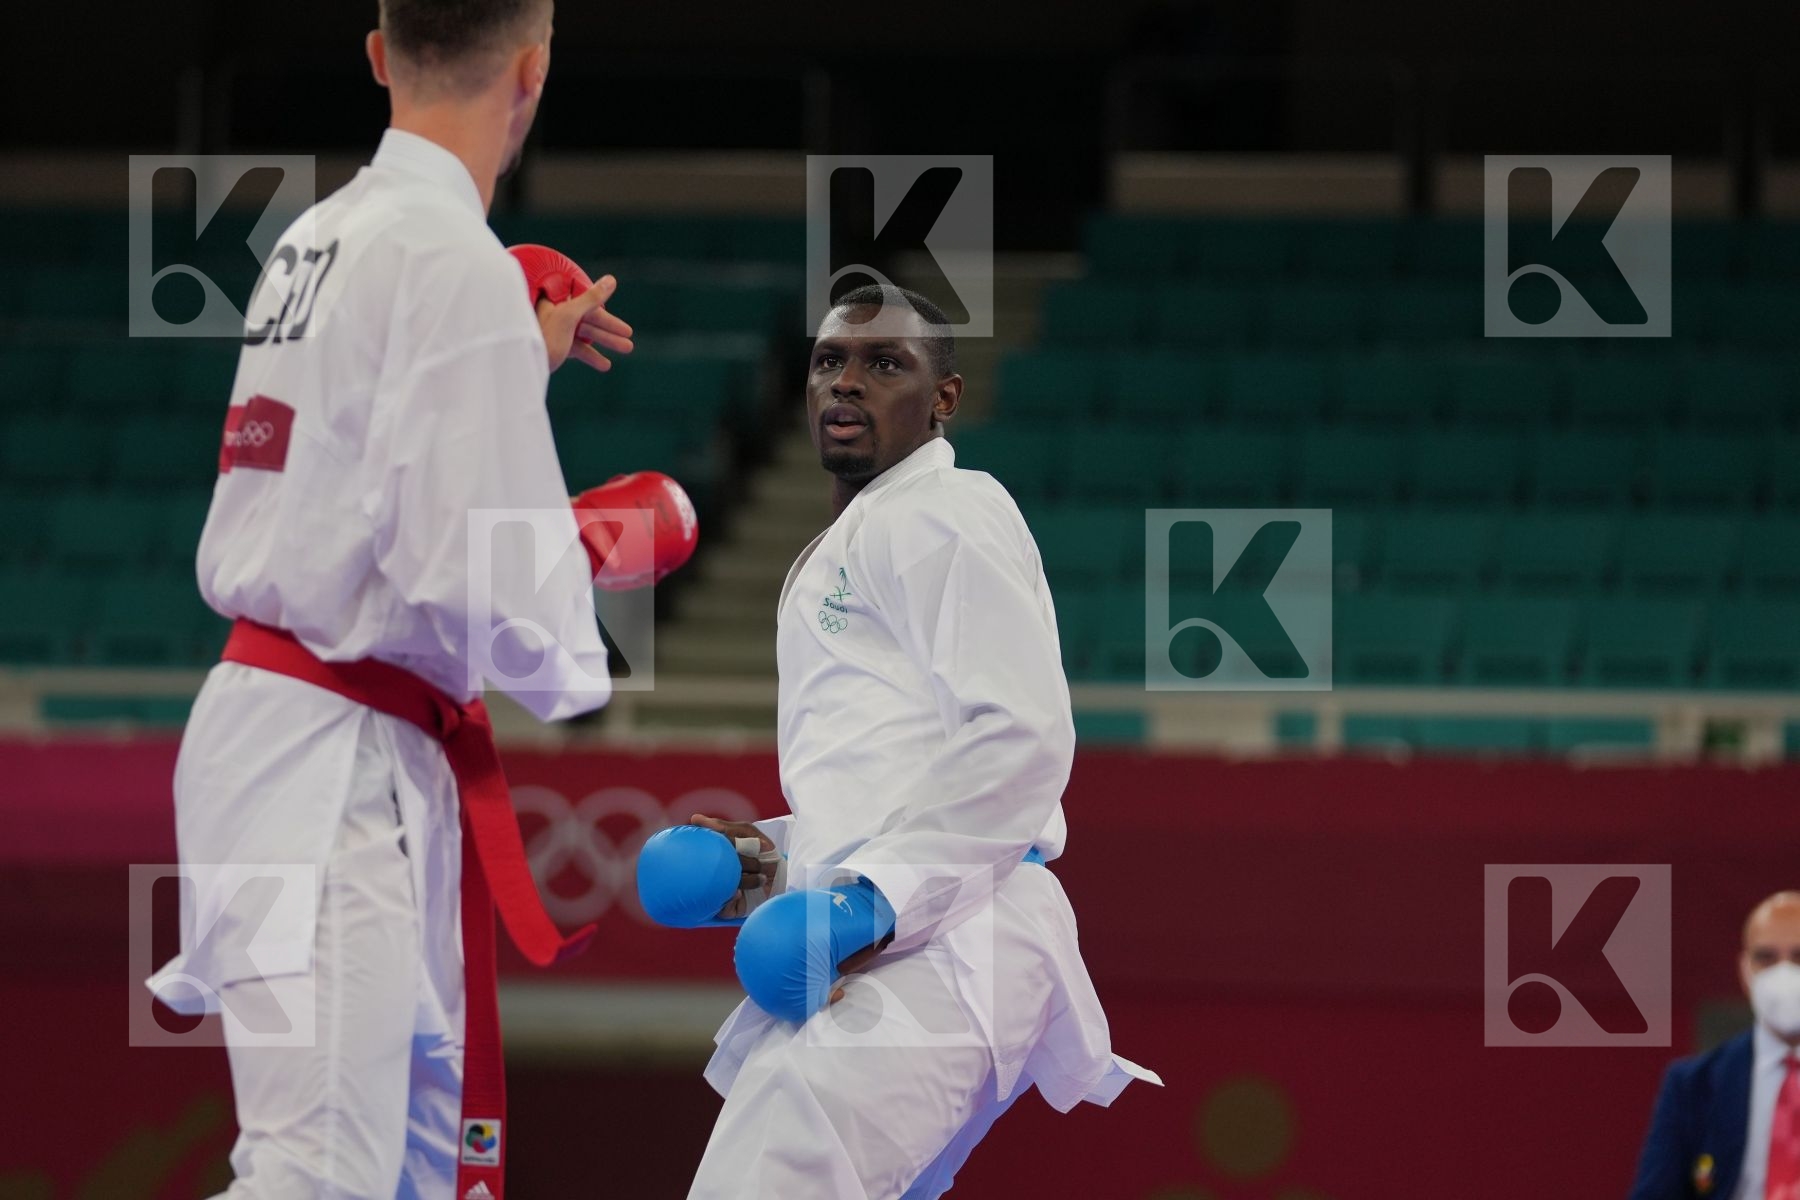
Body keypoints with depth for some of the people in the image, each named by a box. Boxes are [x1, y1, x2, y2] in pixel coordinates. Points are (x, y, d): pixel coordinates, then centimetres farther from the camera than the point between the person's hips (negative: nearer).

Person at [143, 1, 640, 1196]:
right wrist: (572, 674, -1)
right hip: (336, 765, -10)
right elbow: (462, 566, -20)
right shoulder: (456, 263, -16)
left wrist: (518, 359, 28)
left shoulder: (317, 242, 13)